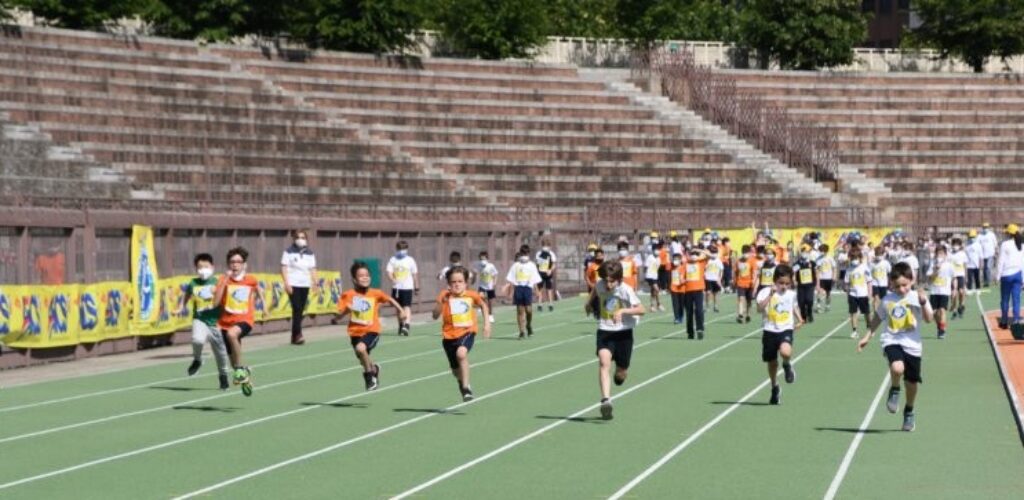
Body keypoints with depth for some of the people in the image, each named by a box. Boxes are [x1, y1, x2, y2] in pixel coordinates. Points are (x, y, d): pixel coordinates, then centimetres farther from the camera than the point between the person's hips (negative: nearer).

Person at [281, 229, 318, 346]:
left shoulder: (310, 254, 12)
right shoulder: (289, 252, 0)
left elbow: (312, 269, 12)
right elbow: (284, 268, -3)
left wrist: (315, 282, 0)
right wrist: (287, 283, -11)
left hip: (305, 285, 5)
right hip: (293, 284, -5)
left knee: (301, 310, 5)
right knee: (297, 309, -15)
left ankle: (294, 336, 12)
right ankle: (297, 334, -17)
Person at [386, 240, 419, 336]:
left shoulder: (410, 260, 1)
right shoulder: (392, 260, 4)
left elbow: (415, 274, 4)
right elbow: (389, 272, -6)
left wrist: (416, 288, 4)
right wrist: (392, 280, -27)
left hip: (407, 286, -2)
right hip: (396, 287, 2)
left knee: (407, 306, -12)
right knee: (399, 307, 8)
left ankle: (406, 325, -14)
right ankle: (401, 325, 16)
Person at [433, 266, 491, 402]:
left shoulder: (471, 296, -3)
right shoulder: (445, 296, -6)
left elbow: (483, 305, 18)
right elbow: (435, 316, -14)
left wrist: (487, 323, 11)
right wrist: (440, 302, -29)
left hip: (467, 332, -2)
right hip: (449, 335, 2)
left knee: (461, 353, -34)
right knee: (456, 370, 15)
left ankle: (466, 387, -24)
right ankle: (461, 382, 52)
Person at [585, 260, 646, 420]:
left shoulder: (626, 290, -16)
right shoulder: (600, 285, -5)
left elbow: (641, 309, -21)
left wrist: (622, 311, -33)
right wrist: (589, 302, 30)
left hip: (623, 333, -1)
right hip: (604, 331, 1)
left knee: (621, 373, 7)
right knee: (604, 362, -25)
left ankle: (620, 375, 48)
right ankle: (606, 400, -38)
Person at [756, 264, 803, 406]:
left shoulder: (791, 294, 5)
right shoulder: (766, 292, -9)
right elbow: (760, 308, -26)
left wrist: (799, 319, 15)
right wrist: (770, 294, -32)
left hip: (786, 329, 1)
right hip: (770, 331, -1)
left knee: (786, 352, -31)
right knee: (772, 362, 11)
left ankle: (787, 366, 5)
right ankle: (775, 388, 34)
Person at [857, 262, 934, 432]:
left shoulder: (917, 298, -2)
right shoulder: (887, 300, 2)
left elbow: (928, 319, -12)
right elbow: (877, 318, 17)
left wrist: (924, 303, -28)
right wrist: (867, 337, 16)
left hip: (912, 345, 1)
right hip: (892, 342, -1)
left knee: (912, 382, 8)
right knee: (897, 368, -31)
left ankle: (909, 412, 35)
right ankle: (894, 391, 1)